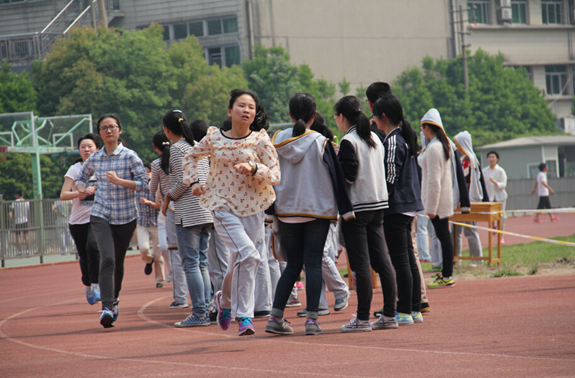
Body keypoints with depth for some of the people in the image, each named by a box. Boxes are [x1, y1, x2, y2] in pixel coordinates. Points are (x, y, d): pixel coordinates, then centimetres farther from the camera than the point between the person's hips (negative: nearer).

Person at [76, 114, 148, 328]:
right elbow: (82, 177, 22)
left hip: (126, 216, -1)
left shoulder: (129, 156, -6)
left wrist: (119, 181, -23)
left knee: (118, 262, 11)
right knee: (107, 258, -19)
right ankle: (107, 307, -26)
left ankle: (115, 298, 37)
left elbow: (143, 183, -12)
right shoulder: (94, 159, 4)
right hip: (101, 215, 1)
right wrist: (81, 188, -1)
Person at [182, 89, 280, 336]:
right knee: (248, 255, -21)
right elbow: (191, 157, 21)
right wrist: (193, 181, 8)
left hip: (252, 206, 2)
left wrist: (254, 169, -22)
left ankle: (225, 301, 40)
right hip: (223, 206, -2)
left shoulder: (260, 140, -2)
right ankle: (244, 315, -12)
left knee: (239, 261, 10)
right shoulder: (213, 138, 1)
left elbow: (275, 176, -5)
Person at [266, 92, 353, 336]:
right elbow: (336, 177, -5)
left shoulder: (277, 141, 2)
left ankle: (275, 316, 3)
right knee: (313, 263, 0)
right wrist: (346, 210, 0)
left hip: (286, 212, 3)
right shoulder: (320, 142, -7)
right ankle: (311, 319, -7)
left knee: (293, 264, 12)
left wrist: (270, 211, 12)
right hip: (318, 211, -3)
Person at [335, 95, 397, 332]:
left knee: (360, 263, -5)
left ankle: (362, 319, -4)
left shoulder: (348, 142, -12)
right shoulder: (375, 138, 12)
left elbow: (347, 177, -17)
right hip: (379, 205, 8)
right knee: (381, 259, 9)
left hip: (356, 207, -8)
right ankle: (389, 315, 9)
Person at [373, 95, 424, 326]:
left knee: (401, 261, -7)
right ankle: (415, 309, 15)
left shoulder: (392, 141, -14)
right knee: (409, 259, 12)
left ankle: (405, 312, -7)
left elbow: (390, 178, -18)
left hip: (396, 207, -9)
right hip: (410, 205, 9)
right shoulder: (407, 137, 14)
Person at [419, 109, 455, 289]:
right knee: (444, 235, 12)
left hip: (437, 200, -9)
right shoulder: (445, 145, 13)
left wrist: (431, 206, -17)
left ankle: (447, 276, -6)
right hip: (445, 199, 9)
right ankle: (447, 273, 16)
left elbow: (434, 180, -19)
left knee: (443, 235, -7)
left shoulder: (433, 148, -17)